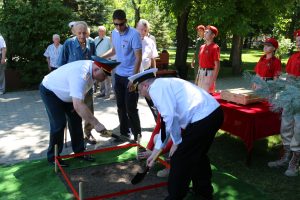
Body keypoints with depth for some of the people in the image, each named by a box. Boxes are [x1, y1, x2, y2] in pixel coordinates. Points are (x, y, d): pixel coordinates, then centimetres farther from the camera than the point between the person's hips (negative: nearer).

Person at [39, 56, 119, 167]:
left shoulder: (92, 67, -13)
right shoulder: (80, 75, -42)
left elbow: (83, 91, 5)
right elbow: (78, 106, -50)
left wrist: (78, 105, -8)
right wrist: (96, 124, -49)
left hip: (64, 92, 8)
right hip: (49, 91, -8)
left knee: (76, 120, 4)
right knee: (59, 124, -13)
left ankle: (79, 152, 15)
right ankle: (53, 157, 4)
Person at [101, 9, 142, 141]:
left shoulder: (134, 34, -16)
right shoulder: (114, 33, 5)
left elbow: (138, 58, -18)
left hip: (130, 76, -7)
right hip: (118, 75, 7)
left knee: (131, 109, -4)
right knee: (121, 106, 14)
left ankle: (137, 136, 11)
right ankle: (124, 133, 27)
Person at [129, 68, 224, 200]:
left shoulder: (155, 88, -5)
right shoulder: (164, 84, 24)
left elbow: (170, 117, -18)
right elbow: (166, 123, 29)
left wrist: (177, 142, -2)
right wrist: (156, 151, 34)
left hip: (202, 119, -10)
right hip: (214, 113, 10)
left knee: (179, 159, 7)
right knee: (198, 155, 28)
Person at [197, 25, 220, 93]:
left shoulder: (215, 47, -11)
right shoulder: (202, 47, 12)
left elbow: (217, 65, -14)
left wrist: (213, 79, -19)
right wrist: (198, 75, 15)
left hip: (209, 73, -8)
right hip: (201, 73, 8)